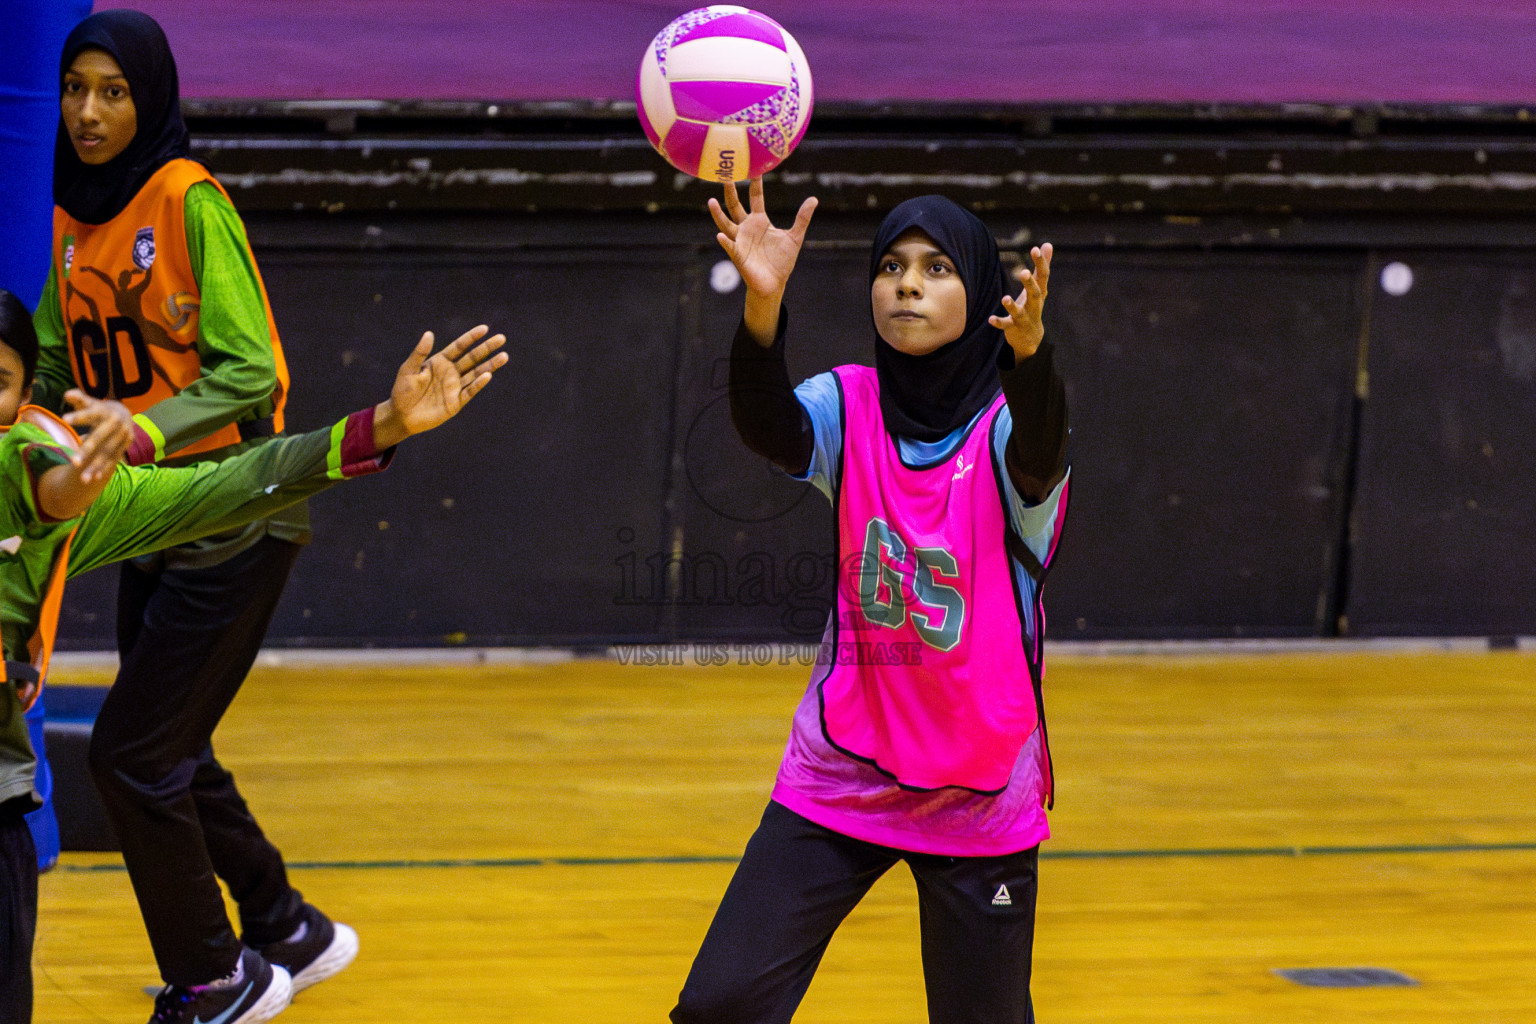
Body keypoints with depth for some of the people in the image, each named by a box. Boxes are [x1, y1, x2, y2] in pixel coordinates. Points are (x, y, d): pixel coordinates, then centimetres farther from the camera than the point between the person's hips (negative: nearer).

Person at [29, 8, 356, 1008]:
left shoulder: (189, 201, -15)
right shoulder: (74, 219, 7)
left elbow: (249, 371, -19)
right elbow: (55, 367, 13)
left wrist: (141, 434, -31)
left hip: (233, 518, -7)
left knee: (133, 753, -7)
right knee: (170, 755, 13)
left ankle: (209, 983, 8)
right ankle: (287, 933, 31)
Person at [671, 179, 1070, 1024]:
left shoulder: (1003, 423, -11)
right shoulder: (849, 407, -5)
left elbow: (1038, 455, -36)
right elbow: (768, 426, -27)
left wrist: (1029, 350, -58)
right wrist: (763, 302, -47)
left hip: (979, 796, -2)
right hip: (839, 778, 2)